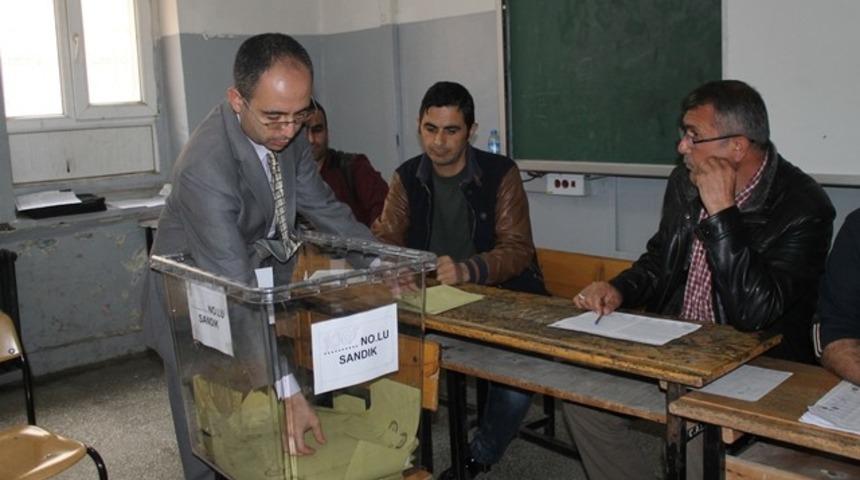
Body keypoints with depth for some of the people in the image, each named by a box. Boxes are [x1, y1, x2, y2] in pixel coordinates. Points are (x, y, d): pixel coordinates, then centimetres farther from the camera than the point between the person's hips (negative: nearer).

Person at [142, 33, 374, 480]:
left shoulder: (287, 133, -13)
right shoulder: (205, 169, -35)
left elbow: (322, 206, 3)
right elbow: (237, 292, -37)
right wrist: (288, 390, -38)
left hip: (259, 265, 6)